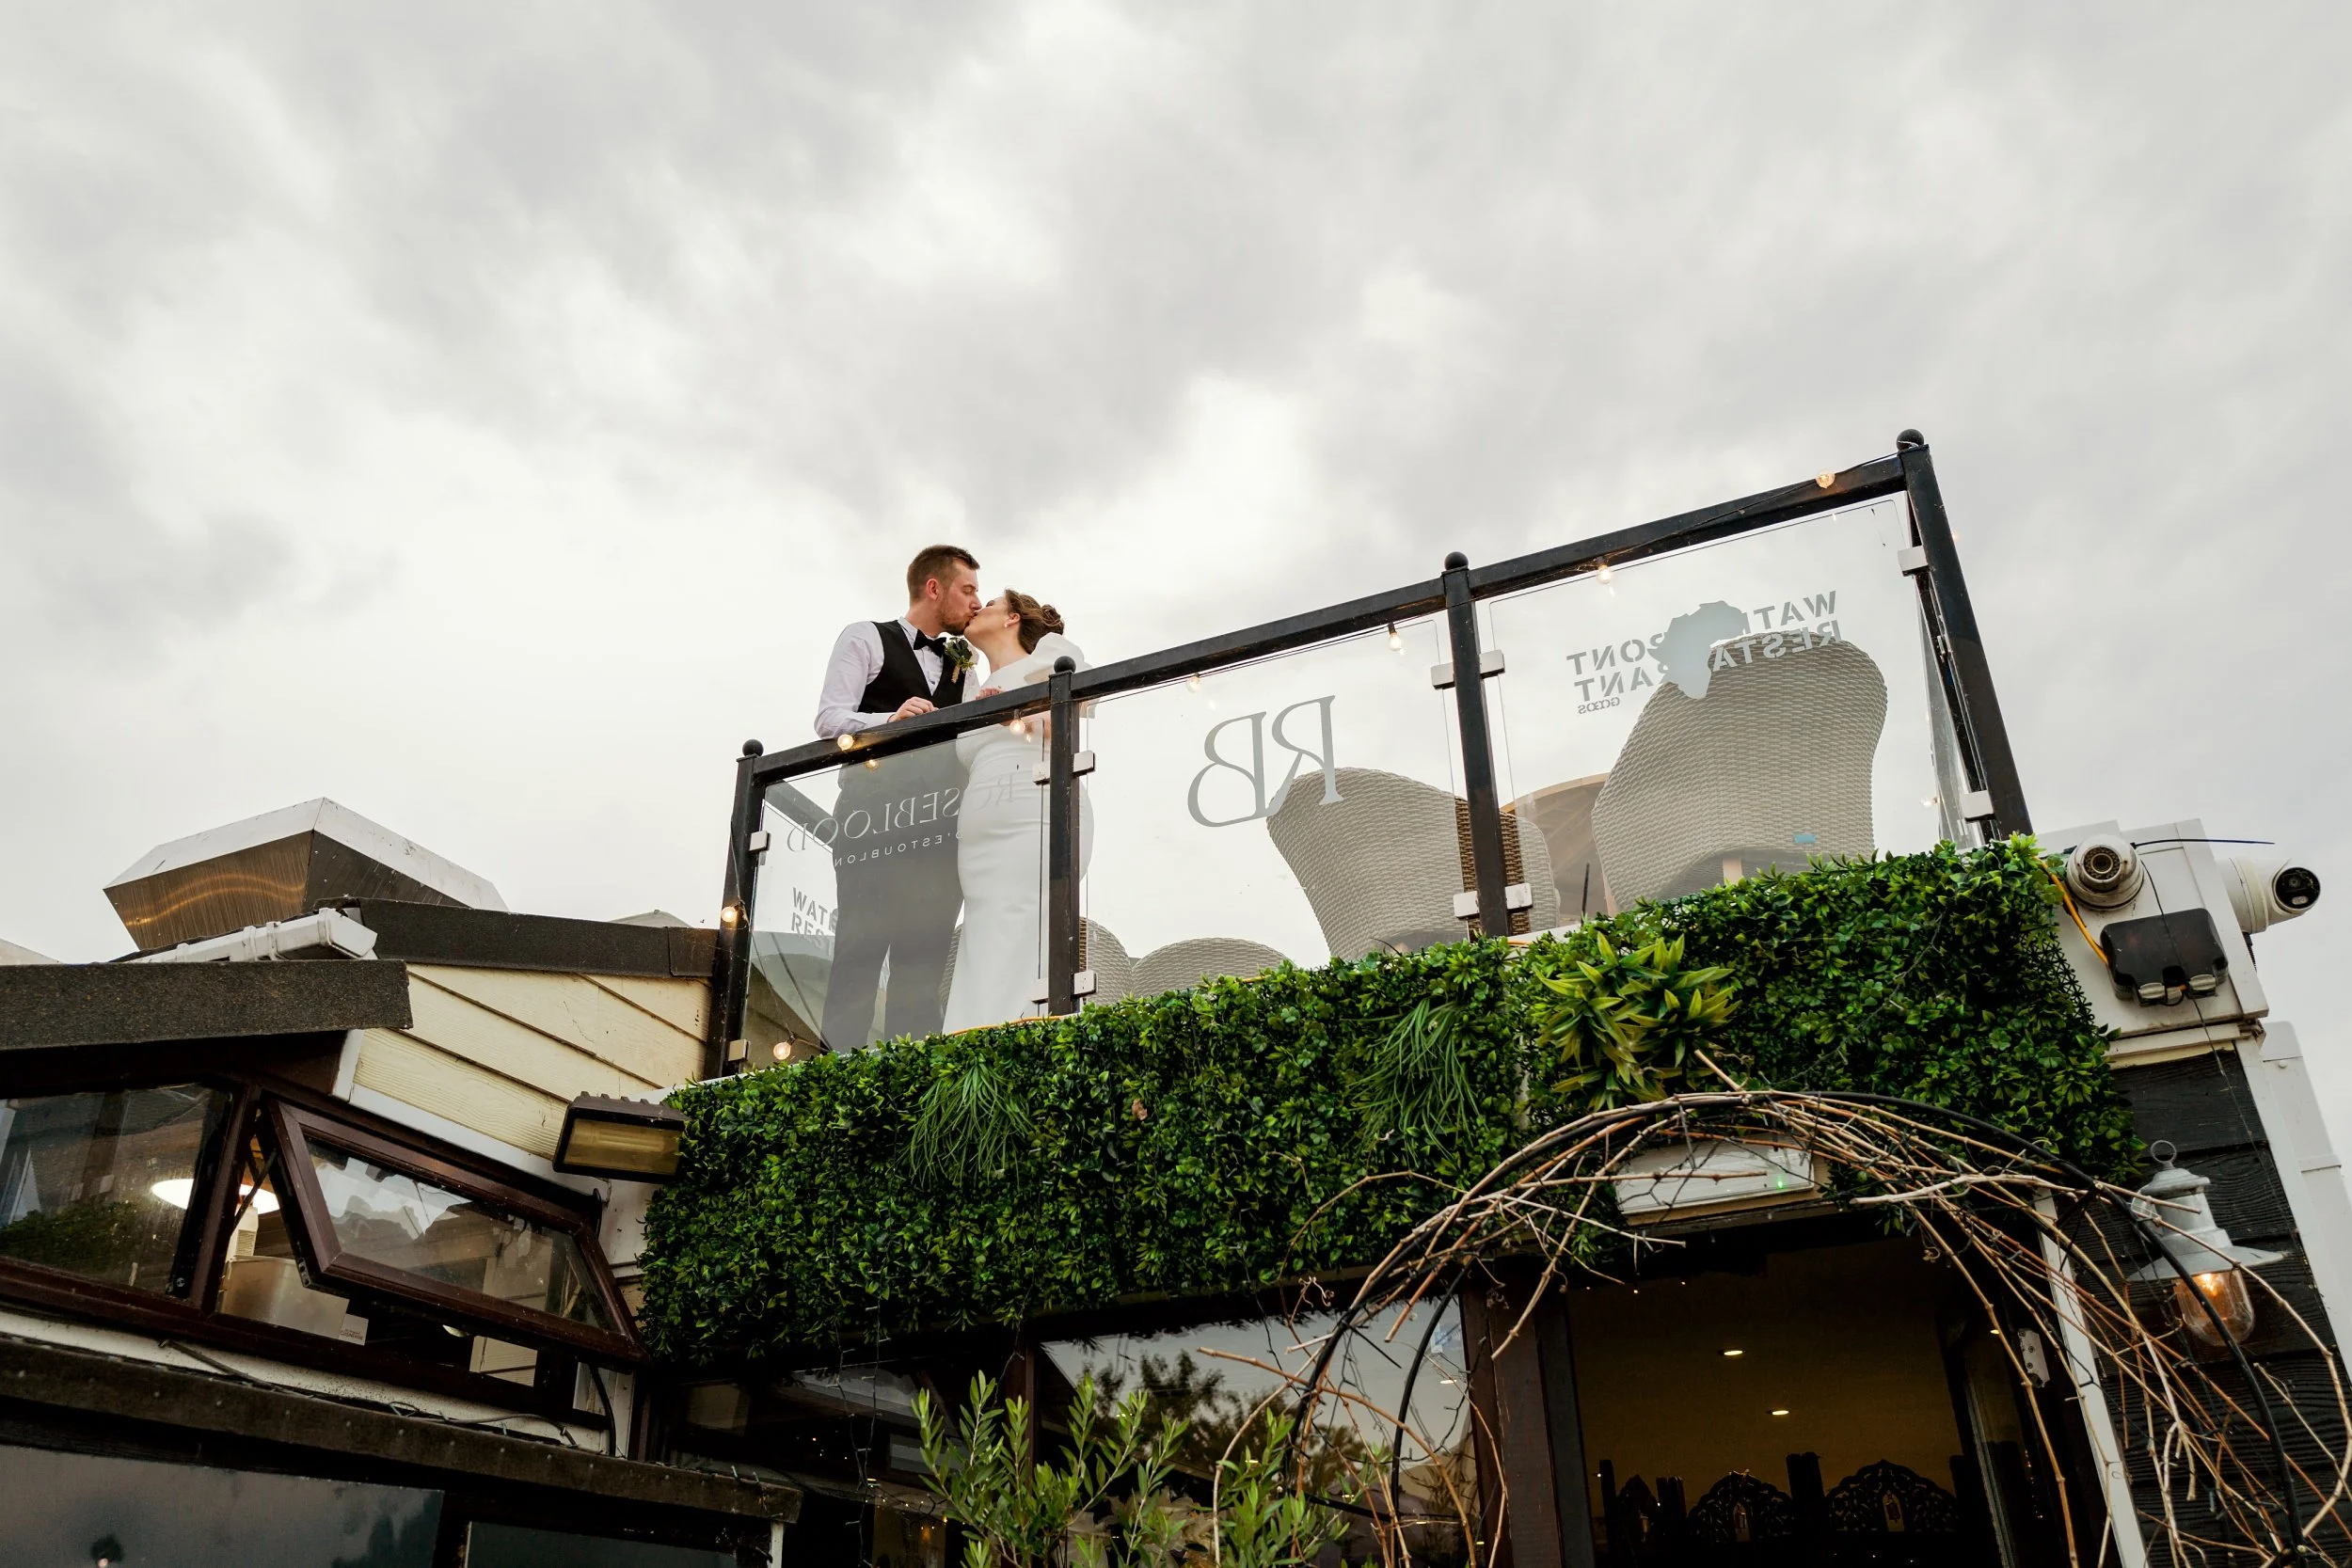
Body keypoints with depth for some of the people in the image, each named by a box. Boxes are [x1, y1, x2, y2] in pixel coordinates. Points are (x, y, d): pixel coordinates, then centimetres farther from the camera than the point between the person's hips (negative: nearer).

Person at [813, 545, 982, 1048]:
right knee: (859, 951, -9)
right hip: (874, 815, -5)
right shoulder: (865, 638, 9)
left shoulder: (960, 662, 24)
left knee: (924, 959, 0)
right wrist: (892, 719, -19)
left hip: (936, 826, 5)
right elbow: (830, 720, -3)